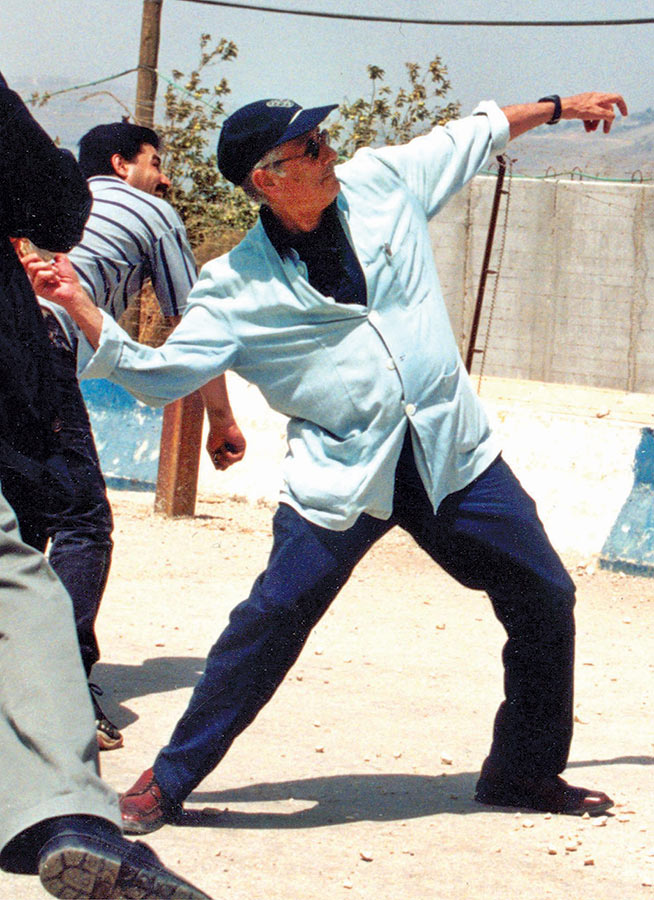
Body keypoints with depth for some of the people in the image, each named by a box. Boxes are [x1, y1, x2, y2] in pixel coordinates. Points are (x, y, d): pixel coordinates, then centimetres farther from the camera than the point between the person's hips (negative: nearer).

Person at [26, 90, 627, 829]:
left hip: (455, 456, 4)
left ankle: (525, 773, 27)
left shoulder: (379, 180, 2)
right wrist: (79, 306, -21)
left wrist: (558, 107, 25)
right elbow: (157, 375, -10)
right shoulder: (236, 286, -8)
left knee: (545, 601, 8)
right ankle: (167, 782, 4)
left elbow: (473, 135, 18)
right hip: (342, 477, -4)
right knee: (269, 621, -12)